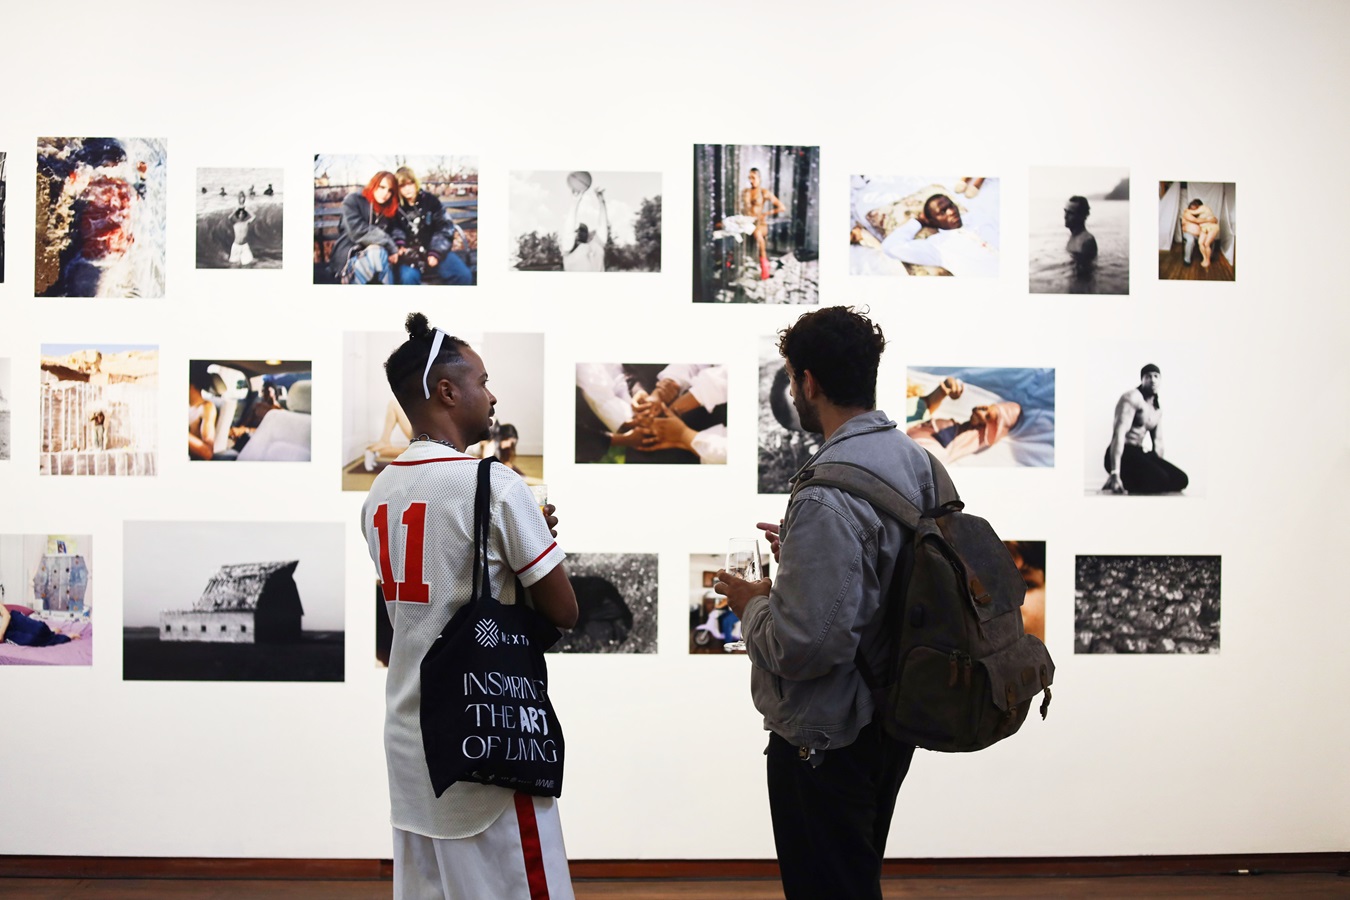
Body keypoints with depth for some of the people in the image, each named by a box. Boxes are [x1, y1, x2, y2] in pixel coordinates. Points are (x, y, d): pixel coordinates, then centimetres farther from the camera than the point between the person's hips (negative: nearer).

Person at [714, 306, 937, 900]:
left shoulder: (827, 494, -27)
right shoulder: (915, 459, 1)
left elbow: (806, 647, -30)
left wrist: (753, 604, -11)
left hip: (827, 739, -9)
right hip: (892, 721, 9)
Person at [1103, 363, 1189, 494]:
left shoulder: (1158, 407, 18)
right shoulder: (1133, 397, -10)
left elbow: (1158, 441, 24)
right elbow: (1119, 433, -22)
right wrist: (1115, 474, -32)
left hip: (1138, 454, 9)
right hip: (1122, 455, -9)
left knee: (1181, 479, -5)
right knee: (1160, 479, -30)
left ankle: (1127, 483, -4)